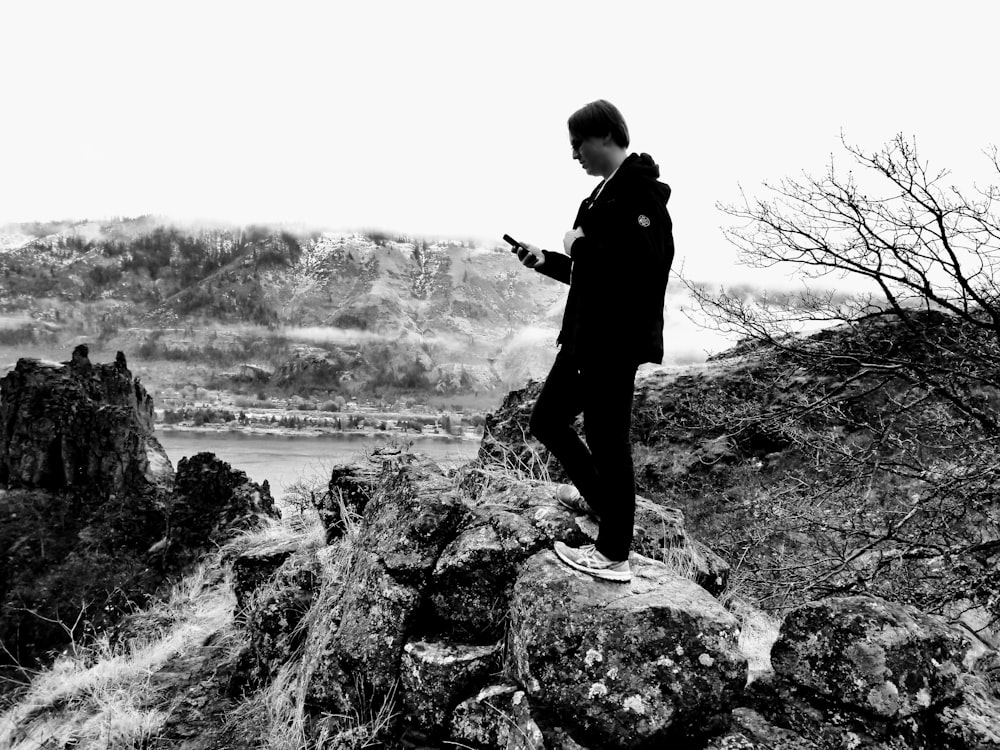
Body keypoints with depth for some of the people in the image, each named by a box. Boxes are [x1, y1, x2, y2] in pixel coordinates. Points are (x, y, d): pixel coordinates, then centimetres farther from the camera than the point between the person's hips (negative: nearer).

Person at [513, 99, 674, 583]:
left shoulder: (640, 191, -13)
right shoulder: (606, 192, 16)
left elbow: (642, 268, -26)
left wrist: (580, 245, -15)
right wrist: (546, 261, 10)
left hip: (616, 342, -10)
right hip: (585, 336, 10)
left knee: (607, 440, -1)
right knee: (547, 422, 17)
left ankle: (613, 556, 14)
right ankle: (599, 498, 38)